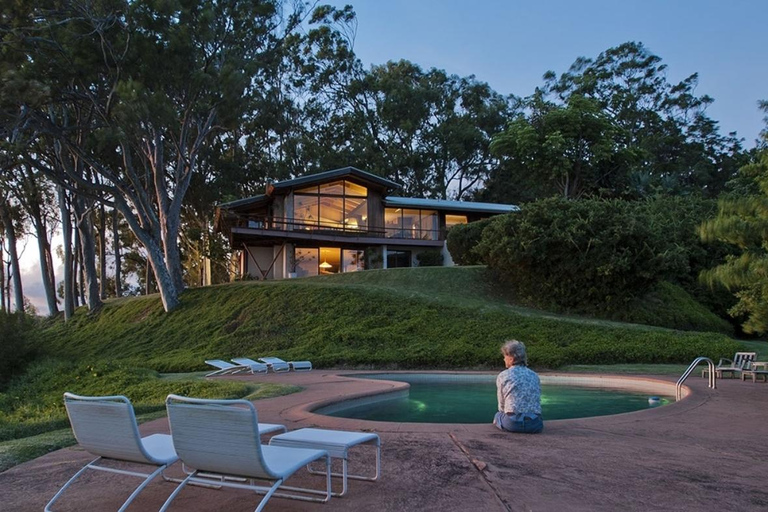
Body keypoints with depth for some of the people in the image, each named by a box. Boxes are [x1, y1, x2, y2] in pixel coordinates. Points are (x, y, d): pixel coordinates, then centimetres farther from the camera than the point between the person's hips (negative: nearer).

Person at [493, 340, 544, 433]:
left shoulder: (503, 376, 2)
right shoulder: (534, 376, 13)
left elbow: (501, 405, 10)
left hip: (512, 423, -4)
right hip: (535, 426, 4)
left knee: (498, 415, 29)